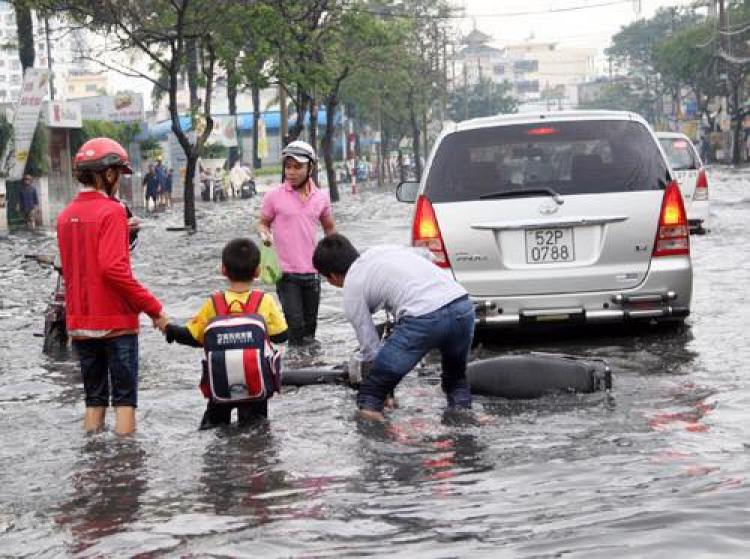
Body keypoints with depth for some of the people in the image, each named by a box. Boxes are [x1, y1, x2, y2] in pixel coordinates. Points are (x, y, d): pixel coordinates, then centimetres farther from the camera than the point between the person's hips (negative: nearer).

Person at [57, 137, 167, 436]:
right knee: (124, 398, 1)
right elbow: (114, 269, -22)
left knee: (94, 399, 14)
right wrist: (154, 308, -17)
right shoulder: (112, 211, -13)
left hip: (80, 322, 6)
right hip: (117, 321, -6)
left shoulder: (65, 216, 8)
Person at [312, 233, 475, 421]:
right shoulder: (382, 250, 28)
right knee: (455, 378, 31)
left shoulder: (352, 289, 11)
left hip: (423, 319, -7)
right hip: (463, 303, 7)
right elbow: (427, 255, 42)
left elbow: (370, 347, 12)